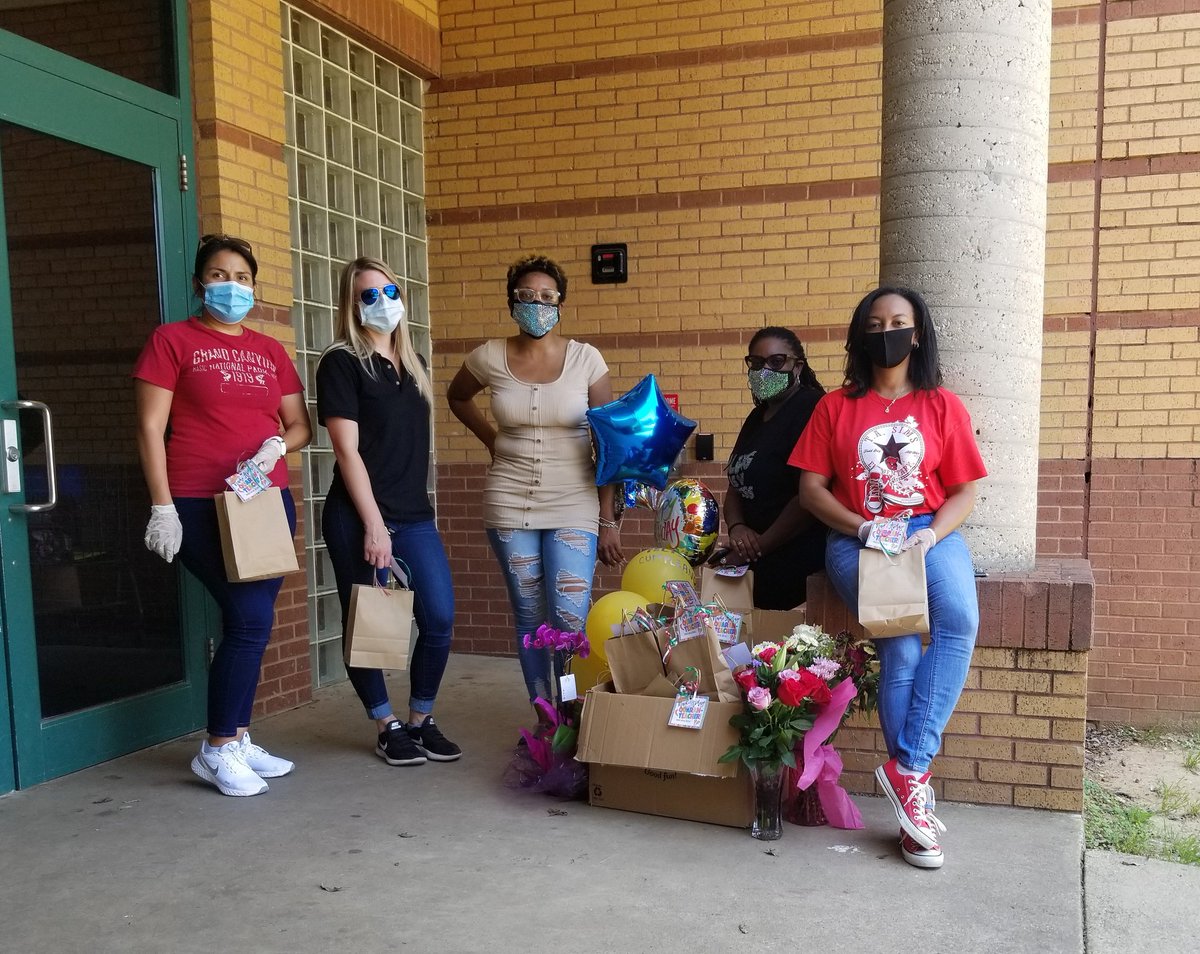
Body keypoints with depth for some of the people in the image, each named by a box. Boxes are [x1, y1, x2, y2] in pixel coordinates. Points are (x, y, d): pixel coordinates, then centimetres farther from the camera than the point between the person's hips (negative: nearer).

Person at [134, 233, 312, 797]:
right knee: (251, 620, -12)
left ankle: (237, 740, 21)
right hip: (200, 506, -5)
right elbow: (150, 428, -4)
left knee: (250, 625, 8)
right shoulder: (173, 340, 1)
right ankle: (217, 750, 4)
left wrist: (276, 445, -8)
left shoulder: (270, 350, 14)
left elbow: (300, 427, 15)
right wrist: (162, 507, -11)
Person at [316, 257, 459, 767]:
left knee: (440, 619, 0)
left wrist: (407, 515, 15)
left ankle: (421, 720, 19)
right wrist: (373, 524, -16)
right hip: (358, 518, -5)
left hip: (415, 516, 6)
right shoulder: (342, 362, -5)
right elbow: (347, 450, -11)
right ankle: (387, 727, 21)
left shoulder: (411, 363, 14)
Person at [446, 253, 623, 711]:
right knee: (530, 619, 9)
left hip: (573, 507, -2)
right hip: (510, 506, 2)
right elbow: (457, 397, 23)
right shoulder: (490, 357, -1)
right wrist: (492, 440, 10)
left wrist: (609, 520, -7)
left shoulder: (586, 359, -6)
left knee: (572, 620, -10)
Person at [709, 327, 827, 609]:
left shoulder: (809, 409, -12)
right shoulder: (758, 417, 15)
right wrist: (736, 527, -6)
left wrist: (758, 547, -11)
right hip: (761, 561, 8)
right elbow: (736, 486, 16)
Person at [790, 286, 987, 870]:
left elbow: (964, 491, 7)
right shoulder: (836, 406, 9)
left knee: (960, 620, -31)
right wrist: (862, 527, -11)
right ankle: (915, 796, -10)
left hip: (930, 532, 2)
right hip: (855, 539, -1)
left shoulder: (942, 406, 10)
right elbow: (810, 489, 4)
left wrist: (930, 534, -12)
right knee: (900, 648, -24)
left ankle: (908, 767, -23)